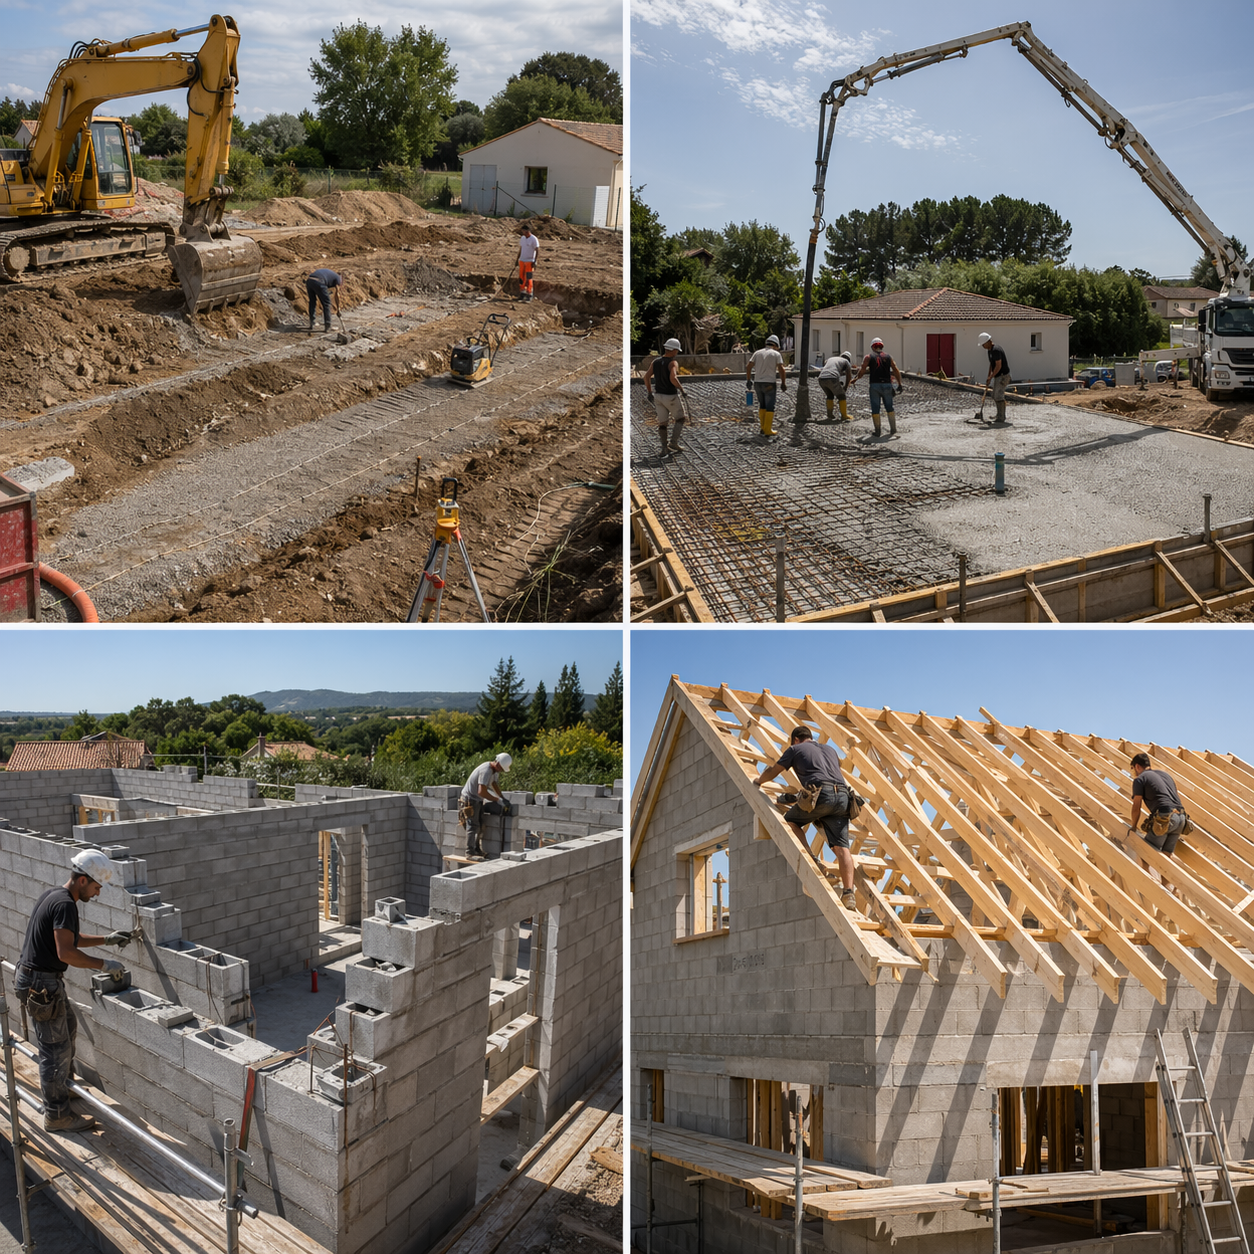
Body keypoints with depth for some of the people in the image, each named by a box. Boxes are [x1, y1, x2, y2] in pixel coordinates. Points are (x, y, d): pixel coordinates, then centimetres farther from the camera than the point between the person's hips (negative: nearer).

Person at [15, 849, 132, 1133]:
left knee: (68, 1025, 27)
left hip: (35, 978, 11)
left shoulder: (54, 896, 11)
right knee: (56, 1048, -4)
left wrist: (106, 939, 18)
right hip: (41, 983, -11)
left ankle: (62, 1084, 43)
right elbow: (66, 952, -28)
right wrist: (103, 964, -20)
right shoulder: (65, 904, -21)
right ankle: (56, 1115, 4)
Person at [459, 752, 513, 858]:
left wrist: (503, 799, 11)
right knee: (473, 825, -12)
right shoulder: (486, 771, -28)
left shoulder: (494, 770, 4)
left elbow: (494, 783, 22)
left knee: (480, 825, 12)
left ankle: (477, 850, 18)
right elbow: (481, 792, -33)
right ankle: (470, 852, -12)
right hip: (470, 799, -10)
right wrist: (498, 800, -26)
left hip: (478, 800, 10)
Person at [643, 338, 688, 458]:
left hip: (659, 396, 5)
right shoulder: (673, 363, -16)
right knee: (680, 419, 14)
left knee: (662, 422, 12)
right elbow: (673, 378, -31)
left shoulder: (655, 361, 2)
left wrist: (649, 392, 7)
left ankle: (664, 447, 11)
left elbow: (647, 376, -2)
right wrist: (681, 389, -16)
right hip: (671, 397, -5)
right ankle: (674, 442, 5)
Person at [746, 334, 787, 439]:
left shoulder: (758, 353, 9)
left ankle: (763, 428, 21)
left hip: (757, 383, 5)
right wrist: (783, 383, -3)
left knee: (762, 405, 19)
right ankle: (767, 432, -6)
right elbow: (781, 369, -11)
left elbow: (749, 367, 5)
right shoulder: (776, 354, -2)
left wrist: (748, 380, 14)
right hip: (769, 384, -5)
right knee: (770, 408, -1)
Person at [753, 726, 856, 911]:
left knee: (790, 821, 18)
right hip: (843, 796, 5)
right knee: (842, 847, -2)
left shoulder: (796, 749, 19)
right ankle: (848, 892, -16)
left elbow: (773, 771, 26)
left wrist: (758, 781, 47)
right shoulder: (830, 749, 33)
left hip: (822, 792, -5)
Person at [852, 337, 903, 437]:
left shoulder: (869, 357, 4)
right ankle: (893, 429, 16)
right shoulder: (888, 356, 11)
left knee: (875, 409, 5)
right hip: (887, 385, 2)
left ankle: (878, 431, 4)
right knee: (889, 407, 15)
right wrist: (899, 384, 9)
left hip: (875, 385, -2)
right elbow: (896, 371, 5)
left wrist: (856, 378, 12)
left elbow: (862, 371, -5)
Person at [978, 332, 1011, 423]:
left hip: (1002, 376, -11)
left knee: (999, 396, -11)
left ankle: (1001, 417, -9)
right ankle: (1000, 415, 23)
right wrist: (988, 377, 13)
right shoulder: (990, 350, 12)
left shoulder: (996, 350, -21)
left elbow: (998, 366, -24)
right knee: (995, 396, 15)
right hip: (998, 376, 11)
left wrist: (990, 378, -20)